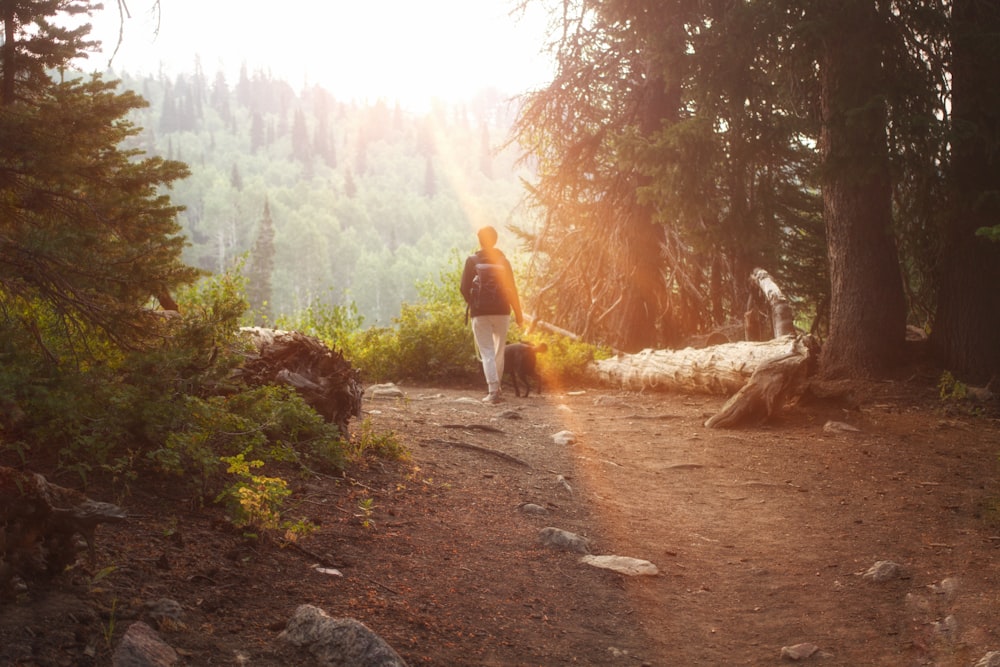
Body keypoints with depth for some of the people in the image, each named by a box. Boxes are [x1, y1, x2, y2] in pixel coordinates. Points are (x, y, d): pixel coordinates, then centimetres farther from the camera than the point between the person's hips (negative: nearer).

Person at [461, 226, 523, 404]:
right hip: (501, 311, 2)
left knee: (487, 352, -2)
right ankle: (496, 388, 20)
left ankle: (493, 391, -16)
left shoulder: (472, 261, -1)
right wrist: (518, 312, 8)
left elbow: (464, 288, -2)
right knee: (499, 351, 15)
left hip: (480, 312, -2)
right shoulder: (503, 261, 3)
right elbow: (512, 288, 1)